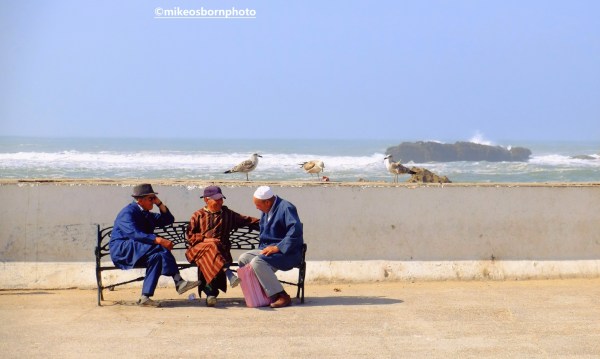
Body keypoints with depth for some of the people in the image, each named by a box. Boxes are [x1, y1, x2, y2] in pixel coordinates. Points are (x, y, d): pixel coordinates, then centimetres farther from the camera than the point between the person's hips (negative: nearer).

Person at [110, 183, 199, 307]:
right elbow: (134, 233, -29)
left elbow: (168, 219, 21)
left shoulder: (147, 215, 18)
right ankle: (178, 282, -32)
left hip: (139, 253, 9)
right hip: (121, 250, -9)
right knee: (159, 247, -31)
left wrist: (159, 203, 7)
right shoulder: (128, 212, -11)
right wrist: (159, 240, -37)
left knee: (156, 257, -26)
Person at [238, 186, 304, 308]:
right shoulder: (266, 212, 14)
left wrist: (278, 247, -27)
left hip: (288, 252, -9)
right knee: (243, 259, -3)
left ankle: (282, 296, -25)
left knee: (257, 262, -29)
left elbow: (296, 231, -28)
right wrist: (262, 248, 9)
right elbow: (263, 234, 28)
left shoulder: (286, 208, -15)